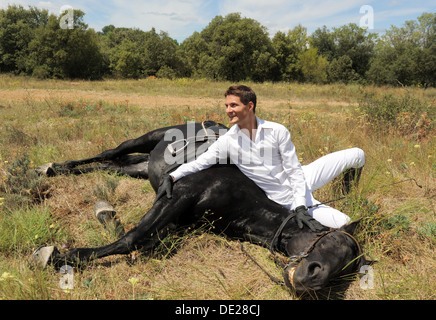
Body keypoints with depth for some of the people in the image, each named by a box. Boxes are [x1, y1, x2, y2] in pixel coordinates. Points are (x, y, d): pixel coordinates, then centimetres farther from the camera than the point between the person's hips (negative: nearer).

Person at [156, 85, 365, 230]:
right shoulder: (227, 141, -9)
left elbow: (294, 172, -11)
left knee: (356, 155, -2)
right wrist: (170, 177, -23)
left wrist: (301, 208, -18)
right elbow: (199, 163, -9)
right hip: (284, 200, -1)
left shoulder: (277, 131, -12)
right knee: (341, 223, -15)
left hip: (300, 182, 1)